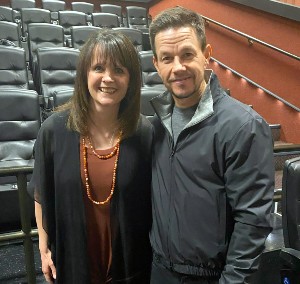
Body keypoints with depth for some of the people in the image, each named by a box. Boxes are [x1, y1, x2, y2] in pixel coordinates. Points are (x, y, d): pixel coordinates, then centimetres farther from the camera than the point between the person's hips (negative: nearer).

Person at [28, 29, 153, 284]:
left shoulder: (144, 134, -16)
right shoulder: (54, 129, -15)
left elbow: (150, 201, -6)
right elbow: (41, 194, -3)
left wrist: (151, 252, -1)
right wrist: (44, 247, 2)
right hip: (72, 259, 1)